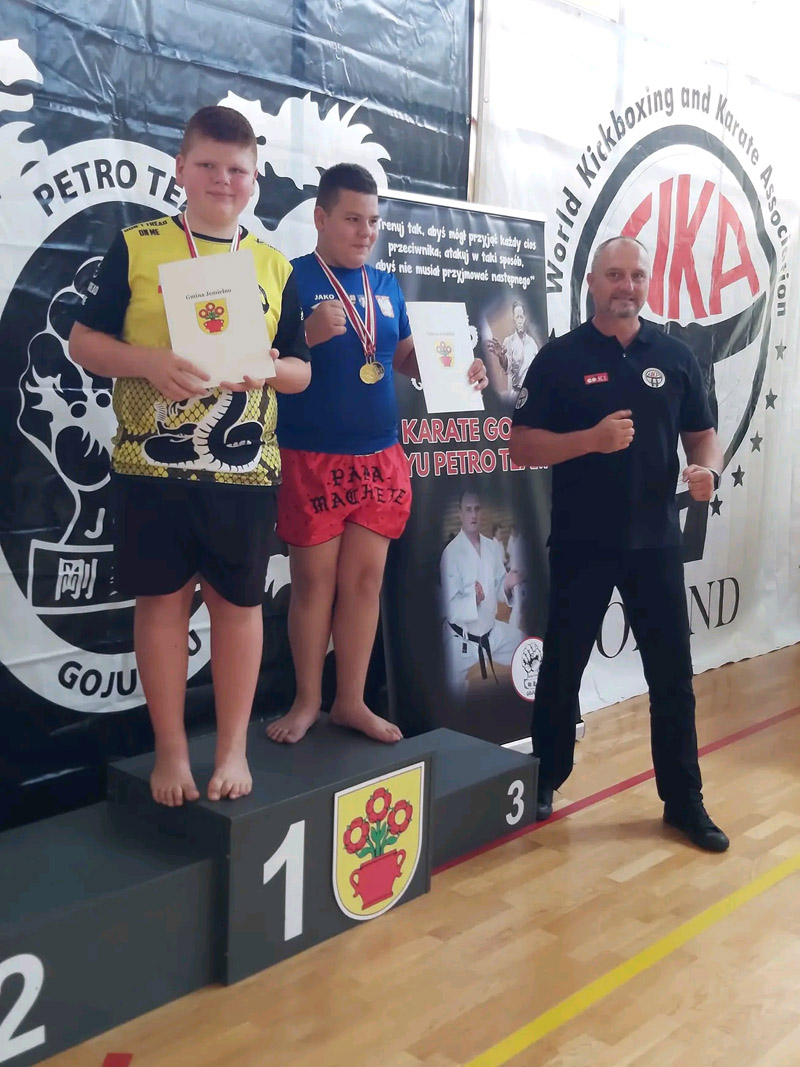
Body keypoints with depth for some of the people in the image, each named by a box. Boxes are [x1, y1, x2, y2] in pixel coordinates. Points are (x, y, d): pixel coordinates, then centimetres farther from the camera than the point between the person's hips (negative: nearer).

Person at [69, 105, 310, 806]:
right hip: (151, 464, -1)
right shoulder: (135, 247, 2)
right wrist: (149, 362, -18)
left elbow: (301, 370, 10)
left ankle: (233, 749, 22)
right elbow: (84, 342, 1)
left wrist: (265, 368, -12)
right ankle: (171, 751, 21)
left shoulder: (274, 266, 9)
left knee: (238, 601, 7)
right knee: (161, 599, 5)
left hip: (245, 468, 2)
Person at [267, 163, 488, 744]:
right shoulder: (292, 277, -7)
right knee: (314, 581, 5)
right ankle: (307, 700, 20)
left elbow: (406, 356, 18)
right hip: (312, 458, -5)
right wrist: (309, 336, -28)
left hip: (380, 457, 5)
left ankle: (352, 701, 21)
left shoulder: (388, 285, 11)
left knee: (365, 577, 9)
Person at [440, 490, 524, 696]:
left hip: (492, 632, 6)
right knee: (456, 694, 0)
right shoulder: (451, 553, -18)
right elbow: (450, 606, -20)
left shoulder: (493, 547, 2)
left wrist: (508, 585, -14)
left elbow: (499, 590, 8)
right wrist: (473, 600, -37)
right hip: (461, 640, -6)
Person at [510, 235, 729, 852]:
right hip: (581, 541, -2)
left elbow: (702, 434, 12)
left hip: (655, 539, 2)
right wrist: (591, 438, -20)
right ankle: (545, 782, 28)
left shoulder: (675, 356, 6)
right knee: (563, 667, 9)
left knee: (672, 673, 6)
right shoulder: (561, 357, -2)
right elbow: (523, 446, -5)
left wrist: (708, 470, -10)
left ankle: (685, 801, 20)